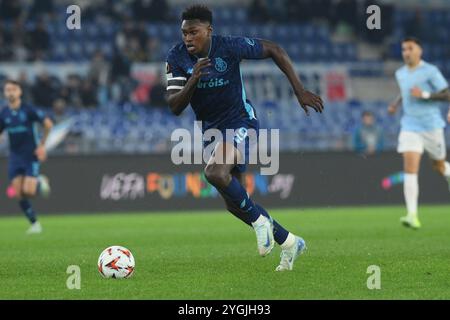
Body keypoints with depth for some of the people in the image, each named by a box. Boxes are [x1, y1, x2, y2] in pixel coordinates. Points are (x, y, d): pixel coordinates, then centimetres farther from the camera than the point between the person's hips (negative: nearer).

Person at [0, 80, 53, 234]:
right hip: (14, 156, 4)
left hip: (30, 155, -4)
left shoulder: (28, 109, -11)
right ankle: (34, 224, 10)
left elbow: (48, 124, -5)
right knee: (18, 194, -3)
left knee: (28, 191, -17)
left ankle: (40, 182, 18)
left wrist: (42, 145, -5)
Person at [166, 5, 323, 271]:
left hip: (241, 124, -6)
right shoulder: (177, 58, -10)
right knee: (234, 203, 10)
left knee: (215, 173, -33)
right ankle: (289, 242, 27)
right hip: (212, 130, 6)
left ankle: (259, 219, -11)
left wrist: (300, 90, -11)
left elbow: (274, 50, -9)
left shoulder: (230, 47, -20)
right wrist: (192, 81, -32)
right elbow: (175, 107, -13)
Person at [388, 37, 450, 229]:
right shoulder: (400, 74, 10)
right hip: (410, 126, 3)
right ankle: (413, 215, -22)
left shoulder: (430, 71, -8)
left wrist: (424, 95, -22)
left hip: (431, 125, -3)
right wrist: (396, 103, 11)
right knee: (410, 169, -14)